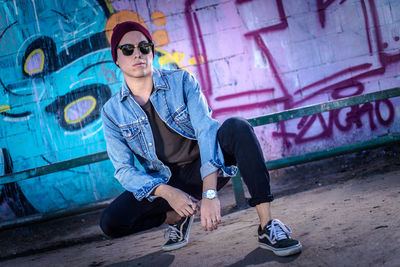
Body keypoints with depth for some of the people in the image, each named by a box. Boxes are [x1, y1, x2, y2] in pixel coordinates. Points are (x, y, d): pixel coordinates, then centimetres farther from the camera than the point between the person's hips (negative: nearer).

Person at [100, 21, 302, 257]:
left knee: (237, 127, -32)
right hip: (166, 182, 2)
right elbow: (124, 170, -7)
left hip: (206, 169, -1)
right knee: (110, 222, -22)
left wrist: (209, 193, -36)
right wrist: (168, 193, -26)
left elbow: (206, 130, -22)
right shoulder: (112, 112, -5)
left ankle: (268, 227, -32)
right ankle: (177, 217, 7)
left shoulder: (181, 81, -10)